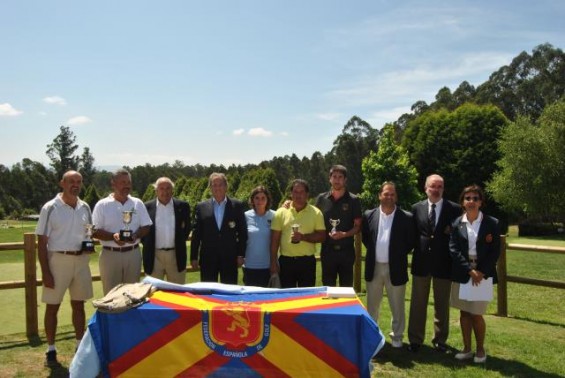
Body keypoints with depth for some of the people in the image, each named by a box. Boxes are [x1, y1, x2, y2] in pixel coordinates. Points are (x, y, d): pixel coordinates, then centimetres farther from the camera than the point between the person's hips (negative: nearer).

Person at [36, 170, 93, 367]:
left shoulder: (85, 207, 5)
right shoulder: (50, 208, -9)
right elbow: (42, 242, -9)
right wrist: (45, 272, -13)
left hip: (81, 260, 4)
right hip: (58, 260, -4)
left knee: (79, 305, 12)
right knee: (52, 306, 5)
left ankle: (80, 345, 24)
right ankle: (51, 350, 17)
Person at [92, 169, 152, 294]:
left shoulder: (138, 203, 6)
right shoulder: (102, 205, -3)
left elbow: (146, 227, 7)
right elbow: (95, 231, -5)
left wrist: (136, 235, -14)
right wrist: (113, 236, -23)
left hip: (133, 254, 3)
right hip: (110, 255, -3)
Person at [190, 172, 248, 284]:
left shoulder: (237, 206, 3)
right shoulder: (201, 207, 5)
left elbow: (242, 232, 3)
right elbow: (196, 233, 5)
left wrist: (241, 255, -2)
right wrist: (193, 257, 1)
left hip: (230, 258, -1)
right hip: (208, 258, 1)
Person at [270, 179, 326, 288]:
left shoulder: (316, 213, 2)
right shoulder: (281, 212, 3)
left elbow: (322, 236, -2)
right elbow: (274, 240, 3)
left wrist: (303, 237, -17)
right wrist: (273, 262, -1)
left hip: (307, 261, 0)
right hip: (286, 261, 1)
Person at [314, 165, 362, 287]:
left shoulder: (353, 200, -2)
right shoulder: (321, 199, 3)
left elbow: (358, 226, -2)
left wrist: (344, 234, -17)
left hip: (346, 250, -1)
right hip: (327, 250, 2)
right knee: (327, 288, 9)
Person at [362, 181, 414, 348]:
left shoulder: (406, 218, -7)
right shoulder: (369, 215, 0)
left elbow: (411, 242, 0)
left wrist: (399, 254, -4)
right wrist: (373, 251, 4)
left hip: (395, 268, -2)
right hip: (374, 267, 2)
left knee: (397, 306, 10)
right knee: (372, 305, 15)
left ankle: (397, 336, 25)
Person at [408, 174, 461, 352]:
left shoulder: (454, 209, -3)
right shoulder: (417, 208, 3)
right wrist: (417, 249, -3)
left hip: (443, 263, -1)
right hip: (421, 262, 1)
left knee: (442, 304, 10)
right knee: (418, 303, 8)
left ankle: (440, 339, 24)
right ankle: (415, 339, 19)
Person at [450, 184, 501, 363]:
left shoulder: (492, 223, -2)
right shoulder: (457, 223, 1)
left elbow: (495, 251, -3)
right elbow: (453, 249, -3)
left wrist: (481, 272, -13)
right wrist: (469, 270, -13)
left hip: (483, 273, -2)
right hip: (462, 273, 2)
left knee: (476, 314, 0)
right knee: (464, 313, 9)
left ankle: (480, 349, 20)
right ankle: (467, 348, 21)